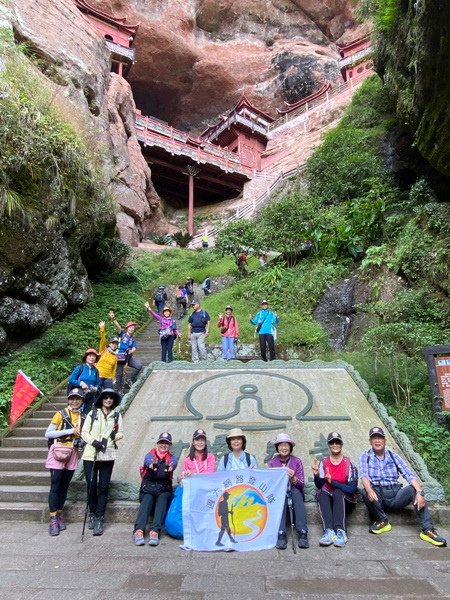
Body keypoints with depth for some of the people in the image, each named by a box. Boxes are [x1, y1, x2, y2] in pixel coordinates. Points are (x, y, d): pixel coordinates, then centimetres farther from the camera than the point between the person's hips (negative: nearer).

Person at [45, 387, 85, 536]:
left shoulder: (82, 417, 8)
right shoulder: (61, 414, -6)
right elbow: (48, 434, -9)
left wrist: (82, 440, 0)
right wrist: (69, 431, -16)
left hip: (72, 454, 4)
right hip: (58, 453, -4)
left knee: (65, 486, 10)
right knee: (55, 486, -2)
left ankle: (59, 515, 22)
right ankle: (53, 520, 5)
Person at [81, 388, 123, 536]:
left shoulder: (117, 415, 7)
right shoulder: (92, 413, 4)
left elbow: (121, 433, 9)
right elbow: (84, 432, 3)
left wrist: (115, 435, -13)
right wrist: (94, 441, -14)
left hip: (107, 455, 0)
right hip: (90, 454, 0)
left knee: (103, 487, 1)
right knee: (91, 485, 4)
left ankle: (99, 519, 8)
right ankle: (92, 514, 24)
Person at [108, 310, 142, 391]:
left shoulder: (132, 339, 14)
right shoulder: (122, 333, 2)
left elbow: (134, 349, 6)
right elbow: (118, 326, -16)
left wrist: (131, 351, -18)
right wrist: (113, 319, -33)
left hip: (129, 356, 4)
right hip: (120, 356, -4)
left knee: (139, 366, -16)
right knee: (119, 374, 2)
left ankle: (132, 380, 5)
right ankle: (119, 390, 16)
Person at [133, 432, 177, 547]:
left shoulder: (171, 458, 13)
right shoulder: (150, 454, 11)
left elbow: (174, 463, -14)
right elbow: (148, 460, -16)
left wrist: (170, 466, -41)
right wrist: (151, 464, -43)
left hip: (164, 490, 0)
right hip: (148, 489, 0)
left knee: (162, 499, -30)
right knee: (147, 500, -30)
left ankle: (155, 531, -44)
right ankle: (139, 530, -45)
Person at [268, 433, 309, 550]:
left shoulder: (297, 461, -1)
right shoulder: (272, 462, 2)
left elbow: (301, 484, -5)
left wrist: (293, 478, -26)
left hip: (294, 493, 0)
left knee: (296, 491, -34)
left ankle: (302, 533, -36)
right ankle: (281, 534, -40)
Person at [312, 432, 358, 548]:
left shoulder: (349, 463, -7)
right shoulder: (323, 462, -1)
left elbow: (352, 488, -13)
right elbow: (319, 486, -6)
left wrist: (332, 482, -25)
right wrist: (316, 475, -28)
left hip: (345, 500, -2)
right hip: (327, 499, 2)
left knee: (337, 492, -33)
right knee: (321, 493, -30)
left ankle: (340, 531, -40)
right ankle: (329, 531, -41)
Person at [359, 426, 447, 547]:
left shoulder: (393, 456, 9)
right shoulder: (365, 457, 5)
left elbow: (409, 474, -2)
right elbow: (364, 475, -11)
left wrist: (420, 492, -21)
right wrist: (369, 490, -33)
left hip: (395, 494, 2)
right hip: (377, 495, -1)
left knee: (414, 489, -25)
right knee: (365, 493, -33)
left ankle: (428, 530, -23)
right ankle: (382, 520, -9)